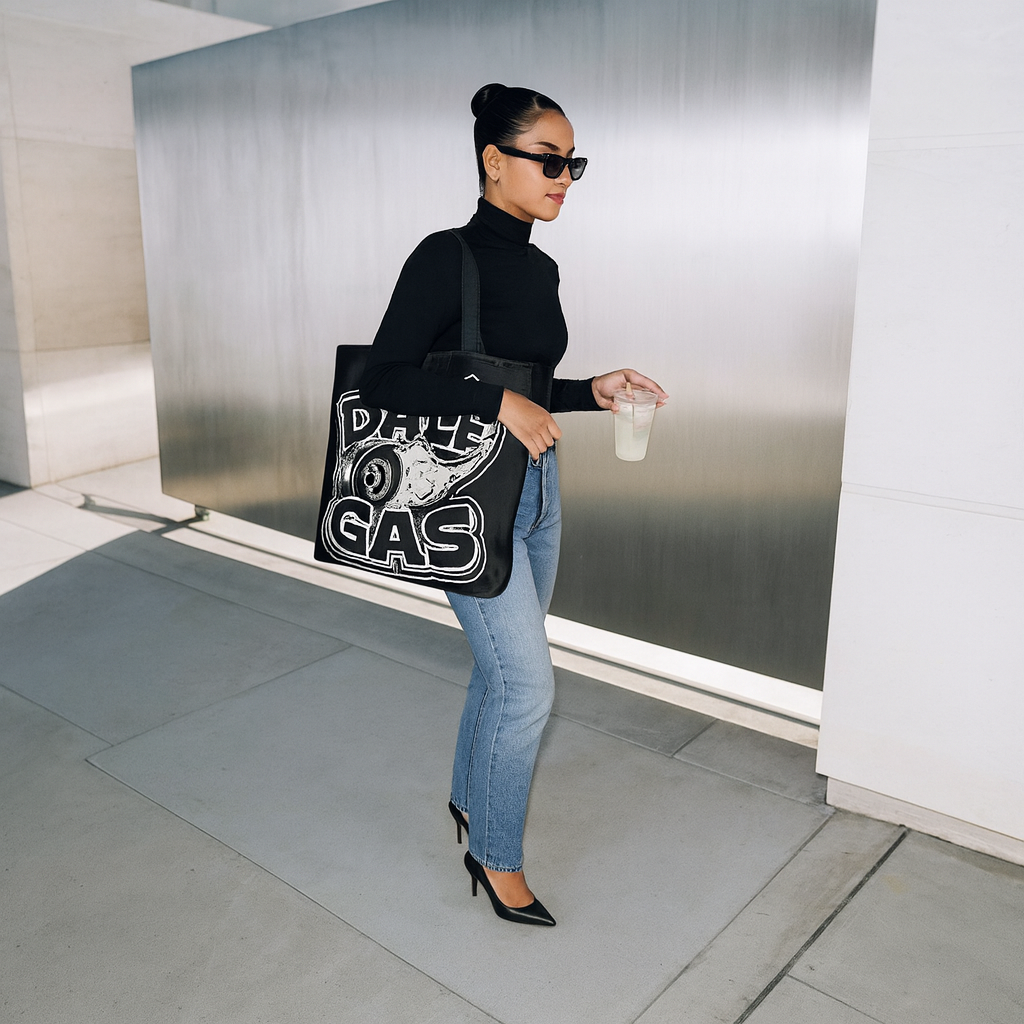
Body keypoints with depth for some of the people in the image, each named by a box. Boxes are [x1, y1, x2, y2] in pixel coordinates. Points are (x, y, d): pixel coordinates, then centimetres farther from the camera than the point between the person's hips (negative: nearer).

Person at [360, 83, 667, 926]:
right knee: (528, 683, -4)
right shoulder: (446, 258, -14)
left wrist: (593, 391, 3)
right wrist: (499, 403, -23)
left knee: (505, 668, 18)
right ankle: (496, 855, 19)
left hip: (537, 487, 8)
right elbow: (383, 380, -19)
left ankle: (470, 797, 42)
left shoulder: (540, 270, 10)